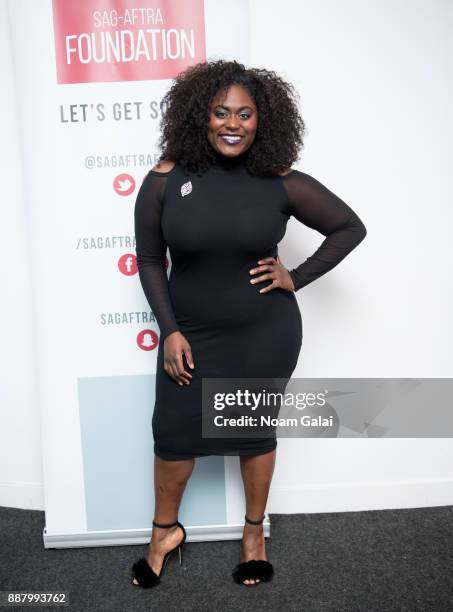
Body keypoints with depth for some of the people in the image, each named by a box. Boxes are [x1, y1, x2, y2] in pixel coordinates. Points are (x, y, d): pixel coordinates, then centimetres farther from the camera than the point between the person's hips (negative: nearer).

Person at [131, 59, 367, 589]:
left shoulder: (280, 182, -8)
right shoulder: (166, 179, -7)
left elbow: (350, 228, 2)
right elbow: (149, 260, -1)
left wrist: (296, 278, -6)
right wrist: (169, 331, -6)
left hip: (265, 333, 0)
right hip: (191, 332, 1)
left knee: (255, 429, 15)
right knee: (173, 432, 9)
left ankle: (254, 532, 40)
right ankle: (165, 531, 38)